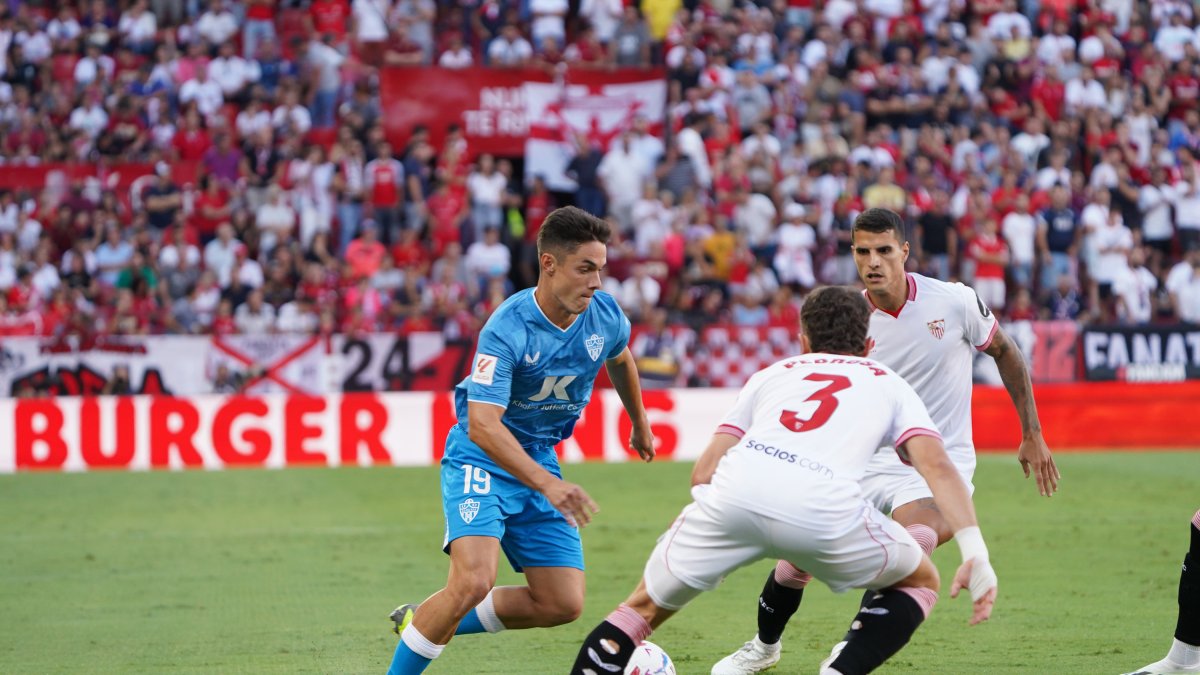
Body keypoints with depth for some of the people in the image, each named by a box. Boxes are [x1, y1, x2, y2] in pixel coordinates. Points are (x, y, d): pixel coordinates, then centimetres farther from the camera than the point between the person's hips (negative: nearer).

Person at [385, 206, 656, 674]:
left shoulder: (605, 316, -8)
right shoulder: (507, 330, -27)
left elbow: (620, 360, 19)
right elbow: (482, 425, -34)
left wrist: (640, 425, 33)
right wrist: (548, 484, -45)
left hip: (539, 460, 7)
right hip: (481, 460, -7)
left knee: (564, 604, 2)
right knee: (473, 581, -28)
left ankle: (423, 622, 16)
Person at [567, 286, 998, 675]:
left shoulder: (772, 374, 35)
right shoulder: (890, 385, 30)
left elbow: (708, 464, 25)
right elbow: (936, 465, 12)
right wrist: (975, 551, 5)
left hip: (733, 488, 2)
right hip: (824, 510, -2)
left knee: (645, 606, 21)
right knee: (920, 581, 25)